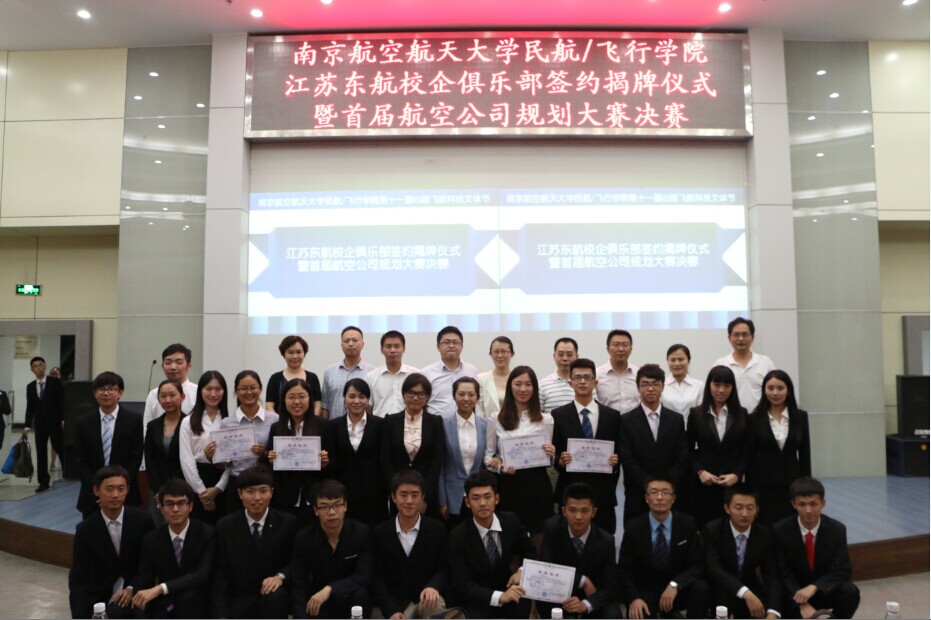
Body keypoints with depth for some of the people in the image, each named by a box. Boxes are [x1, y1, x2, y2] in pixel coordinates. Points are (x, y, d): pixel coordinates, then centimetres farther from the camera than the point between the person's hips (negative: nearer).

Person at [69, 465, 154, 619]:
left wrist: (133, 588, -14)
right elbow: (77, 579, -8)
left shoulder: (142, 520, -10)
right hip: (100, 597, 2)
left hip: (133, 592, -2)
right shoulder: (85, 529, -8)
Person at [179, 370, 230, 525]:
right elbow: (186, 460, -2)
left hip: (224, 485, 1)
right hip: (197, 483, 0)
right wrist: (201, 491, -7)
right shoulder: (188, 422, 3)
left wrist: (217, 488, -9)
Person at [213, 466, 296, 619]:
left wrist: (281, 576, -19)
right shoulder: (225, 526, 0)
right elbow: (221, 574, 0)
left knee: (275, 596, -34)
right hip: (239, 601, 0)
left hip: (275, 599, 0)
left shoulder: (288, 523, -4)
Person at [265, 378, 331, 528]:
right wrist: (271, 460, -7)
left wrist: (325, 462, -16)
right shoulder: (276, 428, 5)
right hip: (285, 502, 2)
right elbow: (269, 465, 12)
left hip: (315, 501, -2)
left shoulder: (323, 425, -2)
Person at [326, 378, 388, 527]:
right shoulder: (334, 425, 6)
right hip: (343, 493, 1)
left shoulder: (380, 424, 1)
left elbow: (384, 462, 0)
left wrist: (385, 494, -3)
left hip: (373, 494, -1)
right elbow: (332, 463, 5)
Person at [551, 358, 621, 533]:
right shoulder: (559, 415, 3)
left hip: (603, 492, 1)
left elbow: (620, 452, 10)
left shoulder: (613, 415, 7)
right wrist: (560, 460, -16)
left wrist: (616, 460, -10)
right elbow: (554, 452, 4)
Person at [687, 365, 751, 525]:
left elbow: (747, 451, 6)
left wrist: (737, 474, -7)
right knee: (705, 526, -1)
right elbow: (689, 450, 5)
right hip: (703, 483, -1)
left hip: (733, 483, 1)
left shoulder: (742, 415, 7)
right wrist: (700, 471, -9)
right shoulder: (696, 414, 4)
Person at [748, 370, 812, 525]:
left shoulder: (800, 417, 3)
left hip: (791, 483, 2)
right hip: (764, 484, -2)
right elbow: (750, 457, -2)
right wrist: (750, 489, -5)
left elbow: (805, 454, 5)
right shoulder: (755, 419, -3)